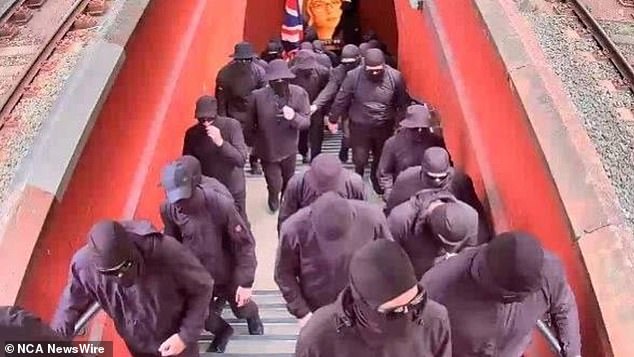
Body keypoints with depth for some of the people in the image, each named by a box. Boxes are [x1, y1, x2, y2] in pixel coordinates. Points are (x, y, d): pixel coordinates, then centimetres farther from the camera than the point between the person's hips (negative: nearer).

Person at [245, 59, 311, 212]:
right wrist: (251, 143, 6)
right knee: (274, 185, 4)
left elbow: (306, 121, -14)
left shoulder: (299, 93, -20)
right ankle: (273, 197, 44)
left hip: (289, 148, 2)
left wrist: (294, 117, -35)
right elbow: (250, 124, -7)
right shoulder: (257, 96, -23)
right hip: (267, 149, -2)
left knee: (288, 181, 24)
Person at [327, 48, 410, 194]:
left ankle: (376, 178, 50)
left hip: (384, 127, 2)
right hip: (359, 126, -2)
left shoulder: (395, 77, -15)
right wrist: (333, 119, 3)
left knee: (381, 157, 21)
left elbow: (403, 102, -3)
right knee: (359, 160, 5)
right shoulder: (353, 76, -17)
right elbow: (341, 100, -5)